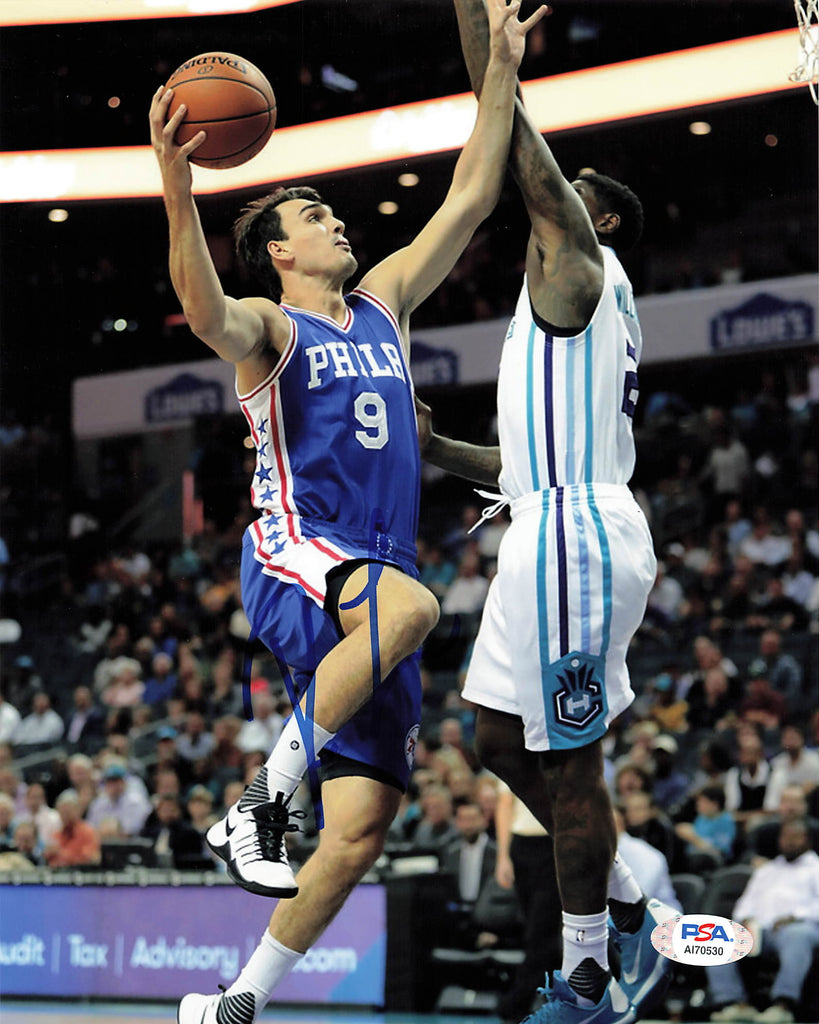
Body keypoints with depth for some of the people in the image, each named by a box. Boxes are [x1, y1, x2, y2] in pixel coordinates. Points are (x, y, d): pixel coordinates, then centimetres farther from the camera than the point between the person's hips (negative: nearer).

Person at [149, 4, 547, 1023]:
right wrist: (175, 183, -39)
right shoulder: (268, 326, 0)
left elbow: (469, 200, 19)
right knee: (410, 604, -41)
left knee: (362, 827, -1)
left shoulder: (384, 302, 19)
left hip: (372, 580, 6)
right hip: (295, 565, -6)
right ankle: (259, 800, -28)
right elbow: (207, 312, -24)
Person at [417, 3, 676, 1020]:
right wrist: (438, 451, 21)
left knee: (569, 760, -4)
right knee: (502, 738, 15)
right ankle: (631, 913, 22)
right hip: (555, 529, 10)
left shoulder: (578, 262, -3)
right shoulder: (579, 300, 24)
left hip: (575, 535, -10)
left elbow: (511, 128, -11)